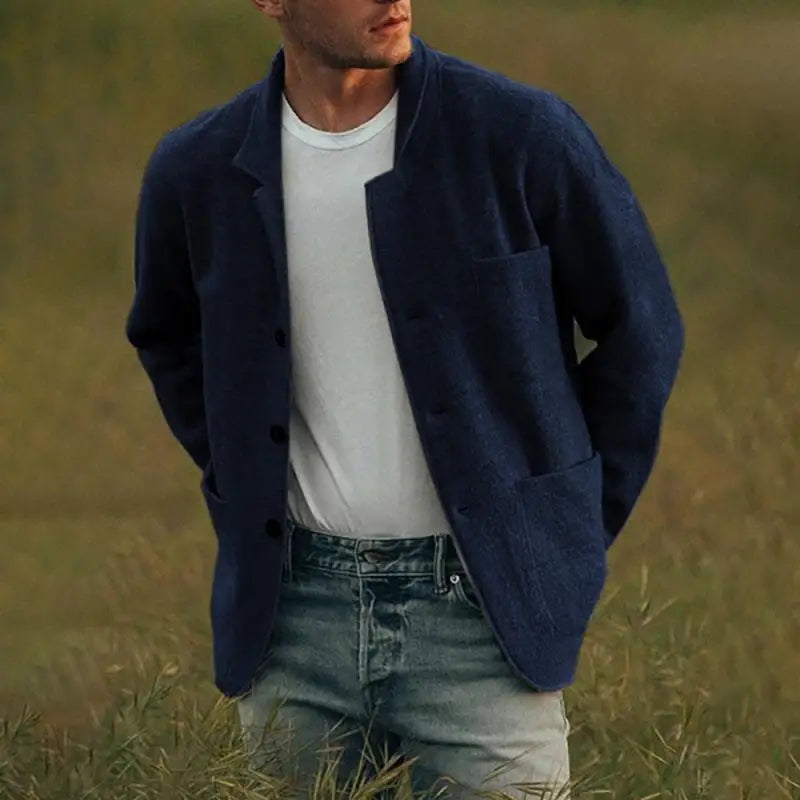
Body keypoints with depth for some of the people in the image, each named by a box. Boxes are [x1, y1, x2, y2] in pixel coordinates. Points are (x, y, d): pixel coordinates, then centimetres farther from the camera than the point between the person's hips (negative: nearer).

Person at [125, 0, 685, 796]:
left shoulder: (521, 134, -9)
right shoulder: (195, 171, 0)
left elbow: (639, 332, 3)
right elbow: (166, 340, 22)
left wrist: (573, 536, 4)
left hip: (482, 617, -3)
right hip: (294, 620, 3)